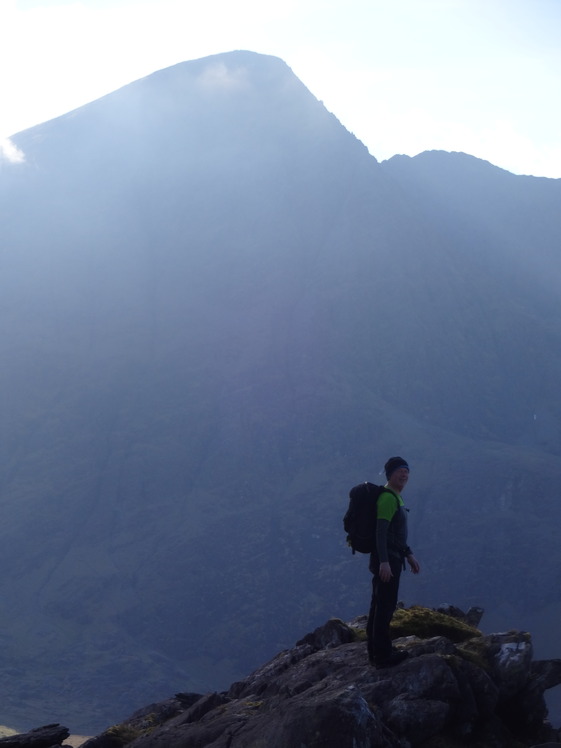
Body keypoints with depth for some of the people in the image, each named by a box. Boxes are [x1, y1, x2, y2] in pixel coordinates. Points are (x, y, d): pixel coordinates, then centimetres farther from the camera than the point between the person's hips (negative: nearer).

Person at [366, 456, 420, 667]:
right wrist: (384, 562, -30)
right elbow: (381, 531, -24)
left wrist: (409, 555, 28)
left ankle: (376, 650, 25)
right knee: (385, 606, -8)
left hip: (390, 559, 11)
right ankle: (382, 654, -5)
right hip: (387, 560, -11)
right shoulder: (388, 498, -16)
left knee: (379, 606, 16)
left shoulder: (395, 497, 17)